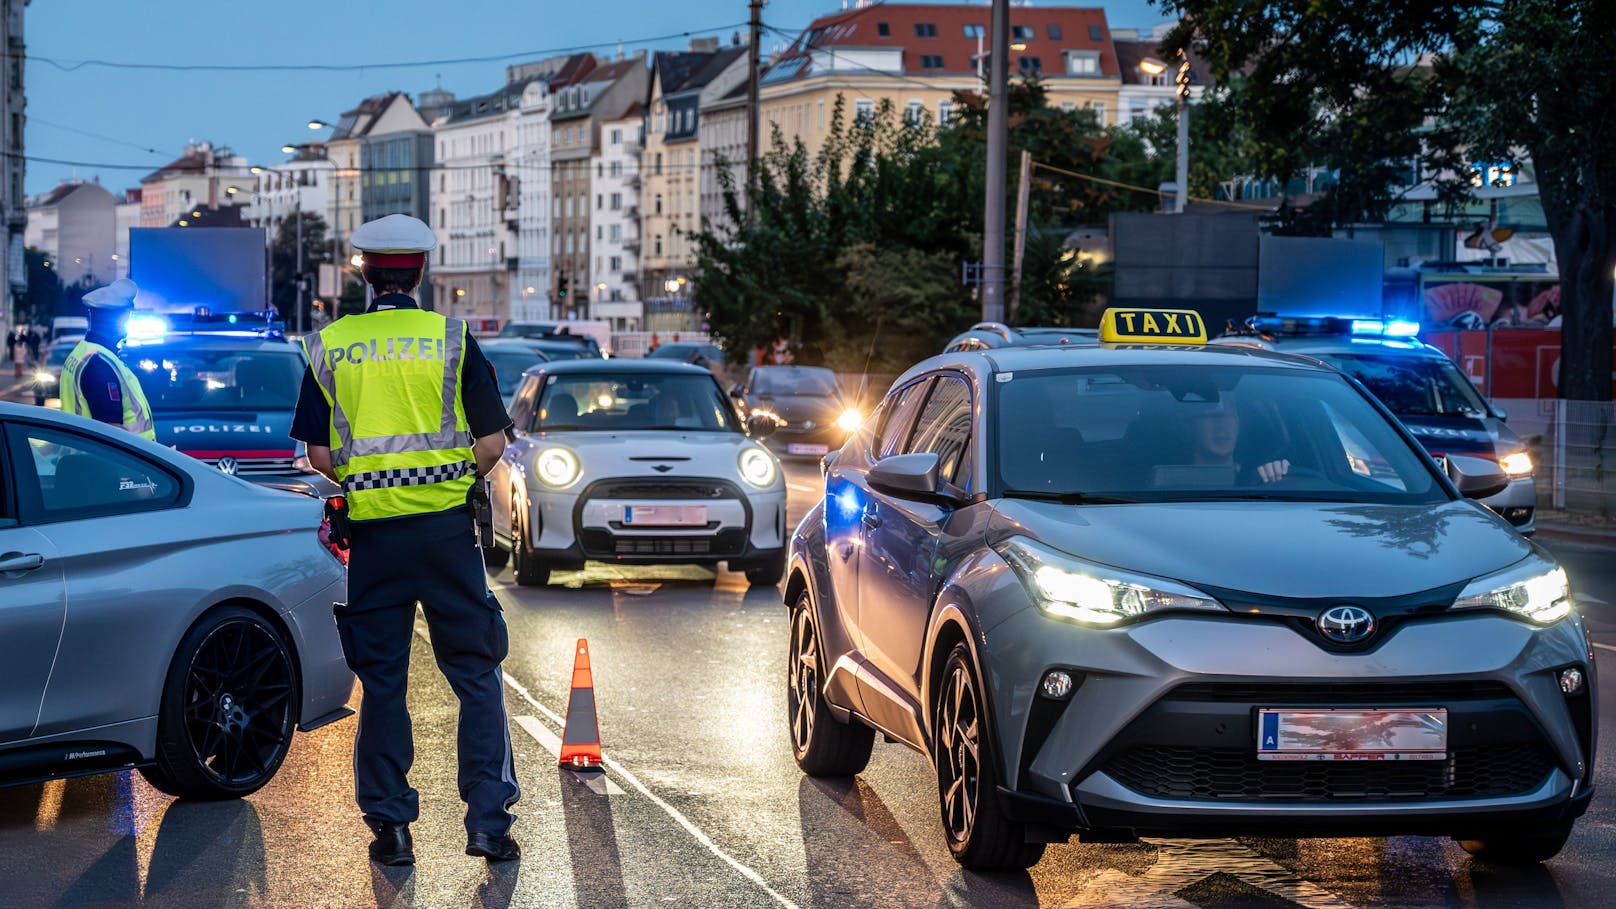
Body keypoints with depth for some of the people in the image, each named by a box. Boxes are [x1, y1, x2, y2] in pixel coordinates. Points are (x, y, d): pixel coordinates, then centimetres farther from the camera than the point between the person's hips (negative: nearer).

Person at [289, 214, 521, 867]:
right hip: (446, 524, -1)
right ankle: (488, 820, 4)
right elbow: (492, 445, -3)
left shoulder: (329, 346, 2)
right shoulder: (452, 339, -2)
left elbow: (319, 454, 2)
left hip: (372, 529, 1)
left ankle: (390, 826, 11)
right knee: (476, 676, 7)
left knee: (381, 683, 9)